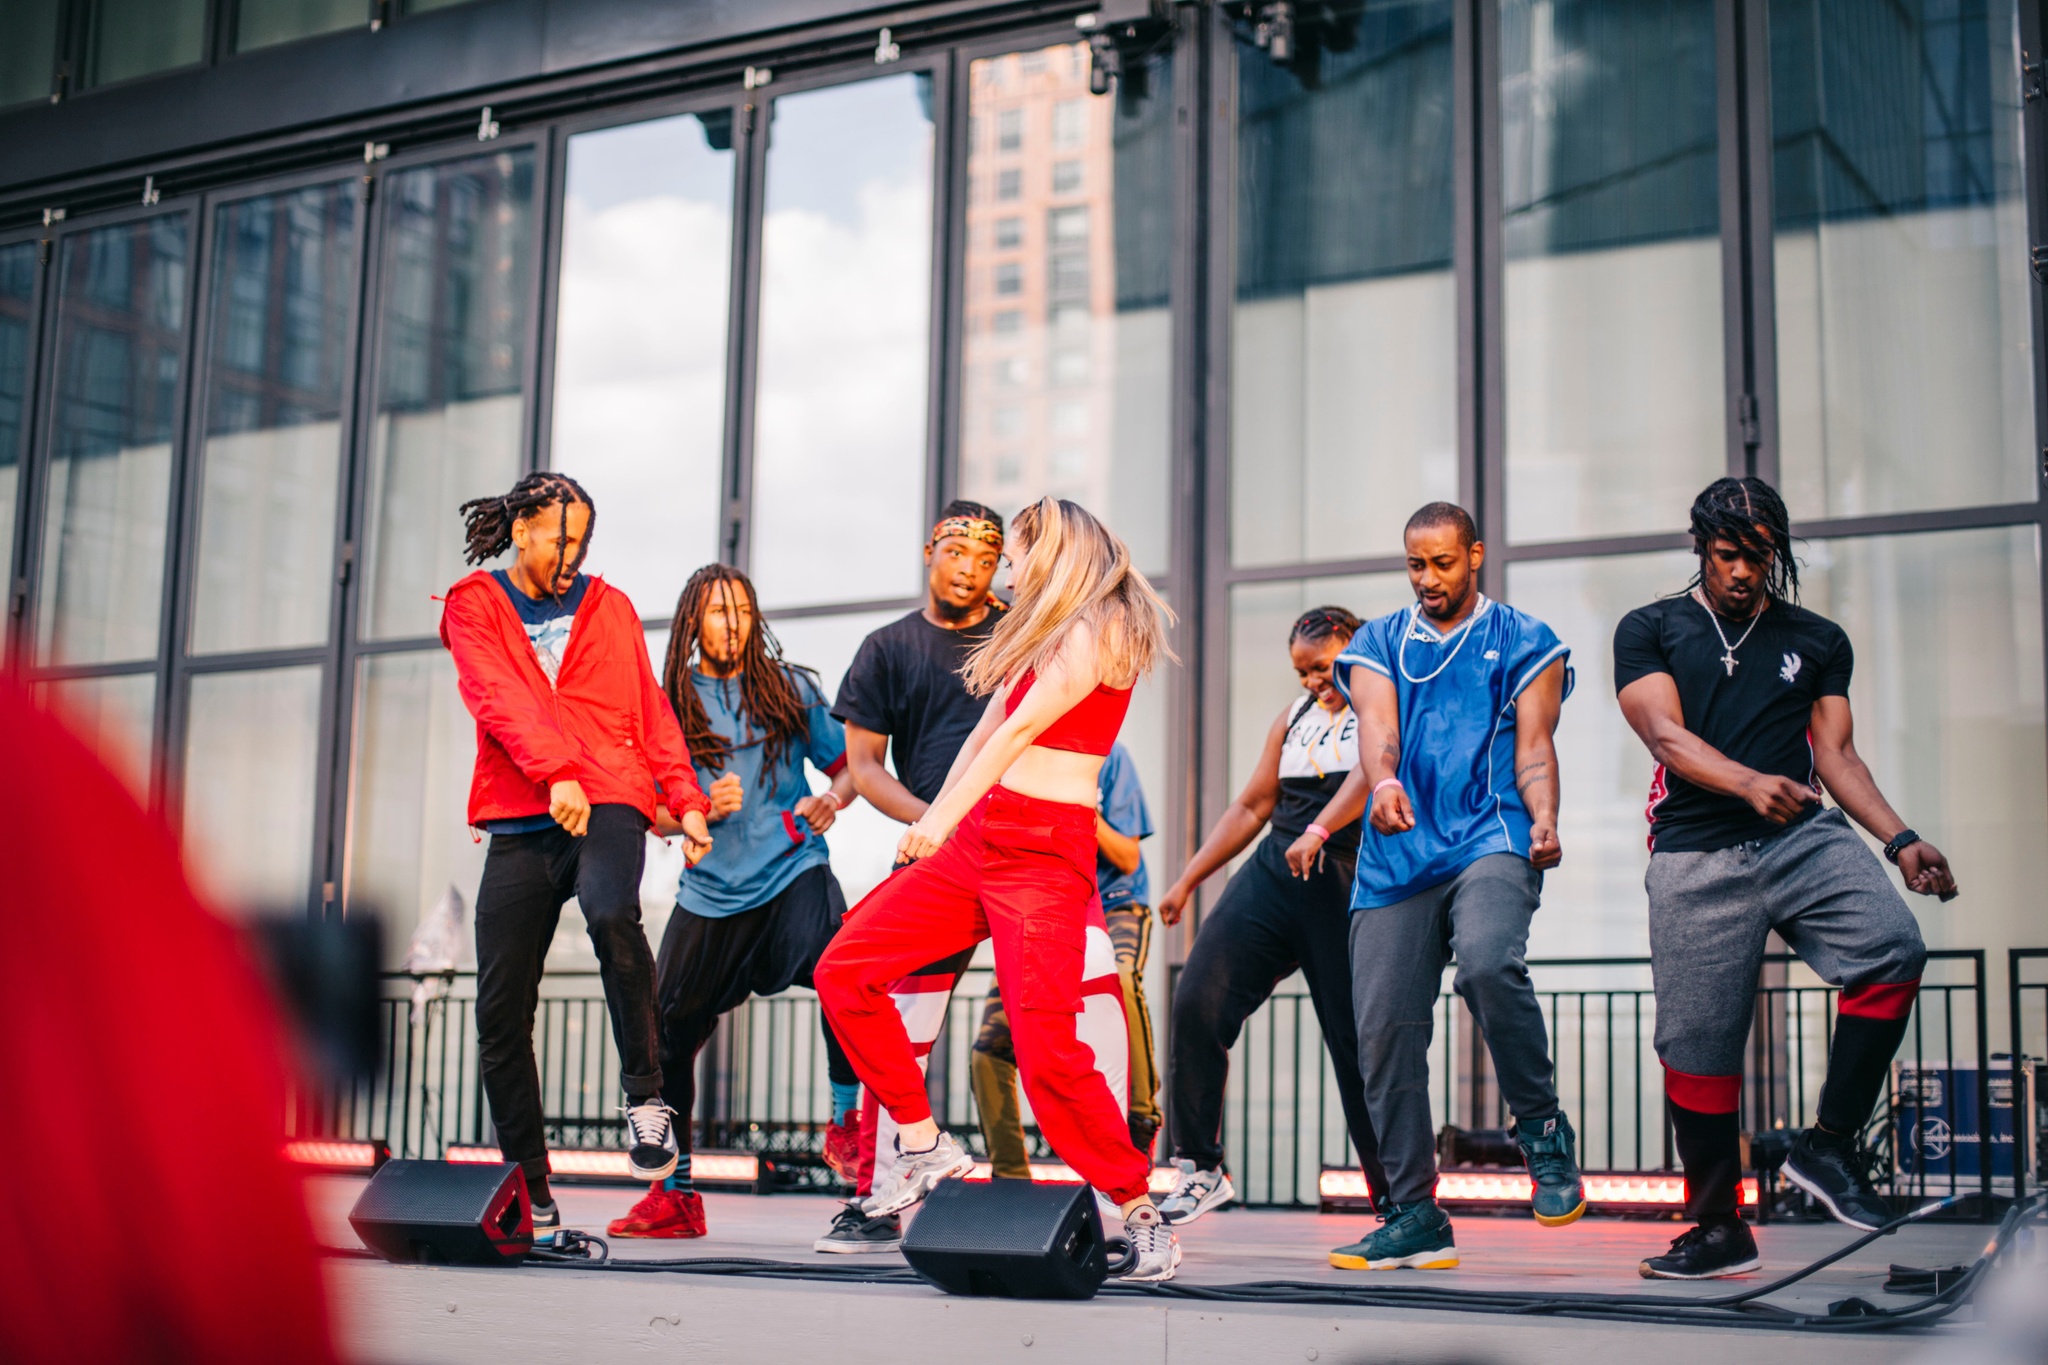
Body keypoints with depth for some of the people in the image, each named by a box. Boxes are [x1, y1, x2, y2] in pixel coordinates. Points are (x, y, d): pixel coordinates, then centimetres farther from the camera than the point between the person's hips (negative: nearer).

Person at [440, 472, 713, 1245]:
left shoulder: (609, 607, 19)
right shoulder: (474, 606, 11)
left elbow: (650, 710, 18)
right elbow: (501, 698, -5)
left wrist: (686, 799, 6)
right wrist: (557, 774, -21)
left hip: (610, 800, 0)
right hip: (520, 821, 1)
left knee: (610, 913, -34)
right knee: (501, 1011, -5)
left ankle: (644, 1093, -16)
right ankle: (529, 1196, 4)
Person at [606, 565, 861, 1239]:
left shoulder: (788, 688, 6)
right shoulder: (669, 704, 7)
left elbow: (851, 765, 10)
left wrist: (833, 797, -12)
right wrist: (703, 808, -12)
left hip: (793, 873, -2)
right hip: (710, 894, 2)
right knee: (665, 1038, 6)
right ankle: (674, 1196, 23)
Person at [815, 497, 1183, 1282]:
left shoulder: (1097, 631, -6)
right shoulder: (1041, 636, 23)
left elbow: (1020, 730, -14)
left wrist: (942, 819, -18)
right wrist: (931, 820, 22)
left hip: (1045, 852, -9)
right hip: (978, 840, 9)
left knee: (1047, 1052, -15)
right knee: (844, 969, -3)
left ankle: (1143, 1216, 0)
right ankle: (924, 1147, 3)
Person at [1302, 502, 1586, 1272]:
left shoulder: (1524, 643, 12)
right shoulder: (1378, 644, 18)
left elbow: (1534, 748, 4)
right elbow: (1377, 730, 1)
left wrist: (1544, 821, -17)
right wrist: (1383, 783, -22)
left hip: (1491, 838, -3)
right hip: (1397, 855, 4)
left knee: (1488, 963, -33)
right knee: (1382, 1032, -2)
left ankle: (1543, 1130, -11)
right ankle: (1414, 1215, 9)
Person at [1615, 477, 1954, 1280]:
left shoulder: (1818, 641, 19)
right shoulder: (1650, 631, 11)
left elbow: (1835, 753, 14)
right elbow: (1667, 735, -4)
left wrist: (1900, 839, -3)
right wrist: (1750, 783, -23)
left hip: (1803, 836, 2)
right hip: (1697, 852, -2)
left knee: (1894, 945, -25)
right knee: (1697, 1042, -3)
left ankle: (1829, 1145, -11)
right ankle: (1719, 1228, 14)